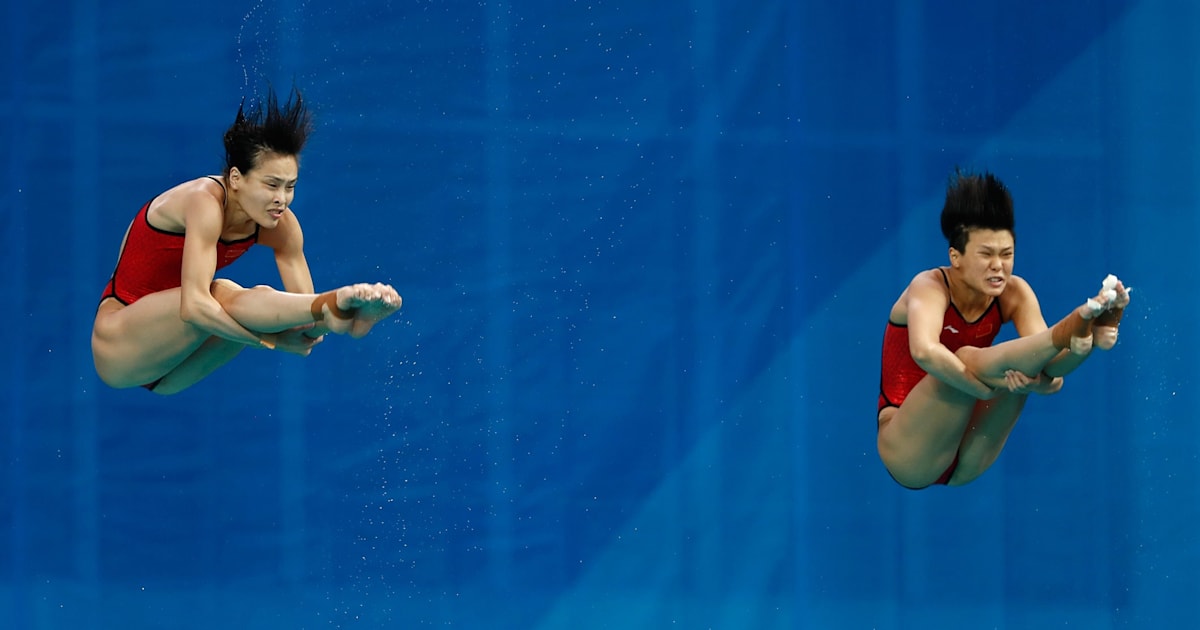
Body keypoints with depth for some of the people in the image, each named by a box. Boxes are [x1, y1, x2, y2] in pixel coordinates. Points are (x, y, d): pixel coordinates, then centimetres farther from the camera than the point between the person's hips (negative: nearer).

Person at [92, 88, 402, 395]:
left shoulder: (281, 226, -5)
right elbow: (194, 306, -36)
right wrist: (274, 340, -35)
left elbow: (305, 307, -10)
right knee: (222, 294, -34)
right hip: (118, 345, -7)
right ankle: (333, 308, -56)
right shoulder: (205, 203, -25)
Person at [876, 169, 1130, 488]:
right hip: (910, 457, -6)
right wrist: (990, 389, -38)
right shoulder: (930, 287, -16)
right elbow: (925, 351, -39)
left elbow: (1048, 371, -16)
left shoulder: (1014, 294, -2)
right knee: (967, 359, -31)